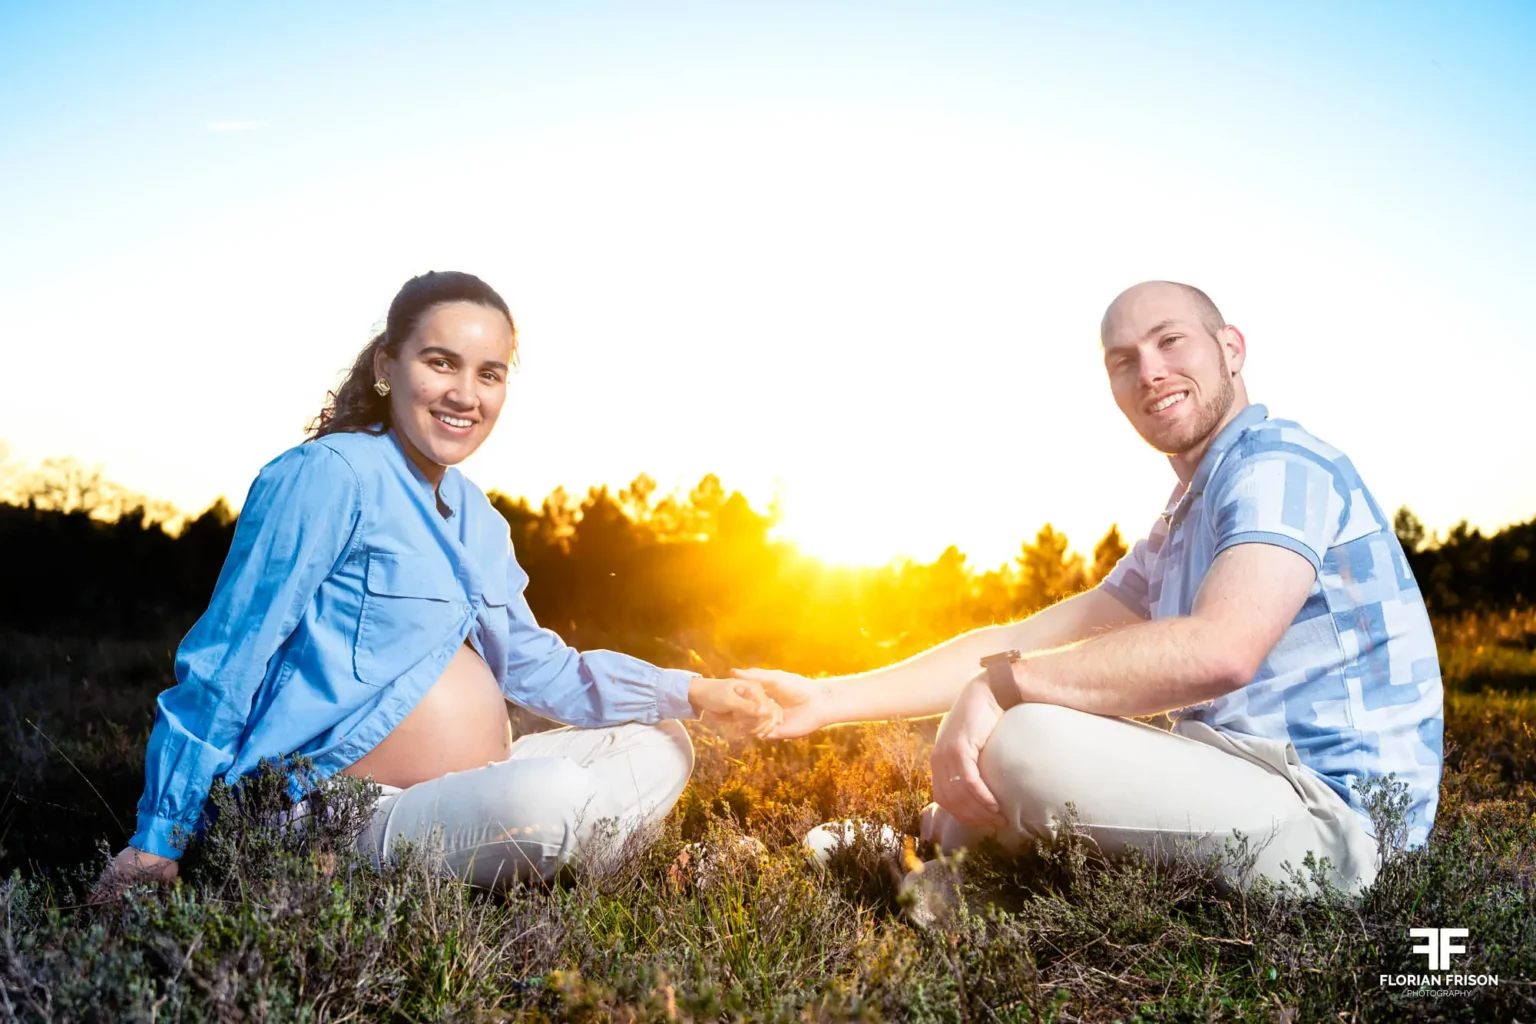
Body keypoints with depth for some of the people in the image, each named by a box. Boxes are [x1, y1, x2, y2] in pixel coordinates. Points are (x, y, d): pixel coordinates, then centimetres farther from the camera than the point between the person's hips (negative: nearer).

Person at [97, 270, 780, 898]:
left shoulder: (474, 514, 12)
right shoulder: (328, 475, -13)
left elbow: (534, 666, 15)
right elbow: (227, 665, -13)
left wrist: (692, 693, 5)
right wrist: (158, 844, -11)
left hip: (463, 795, 9)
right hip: (333, 810, -9)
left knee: (658, 747, 7)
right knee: (548, 794, -33)